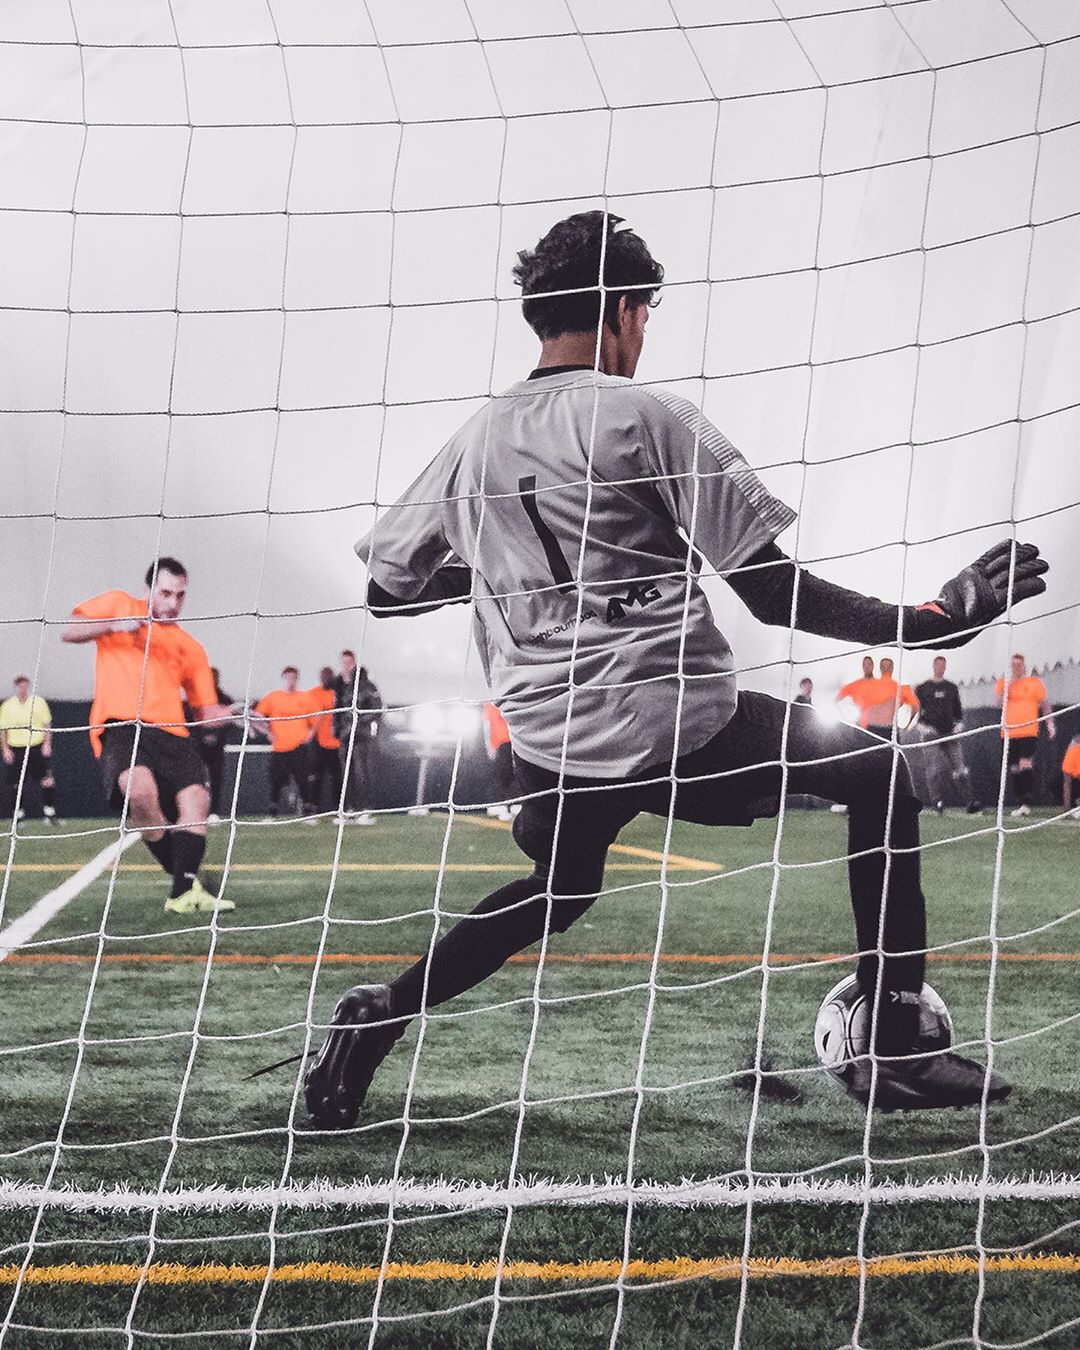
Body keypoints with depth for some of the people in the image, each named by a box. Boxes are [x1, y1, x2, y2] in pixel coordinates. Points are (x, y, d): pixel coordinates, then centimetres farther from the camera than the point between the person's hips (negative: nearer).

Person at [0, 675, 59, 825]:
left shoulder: (39, 702, 4)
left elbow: (47, 725, 7)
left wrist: (47, 744, -2)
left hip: (38, 747, 0)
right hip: (16, 749, 0)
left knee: (47, 782, -7)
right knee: (17, 785, 2)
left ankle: (50, 814, 1)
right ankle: (19, 816, 13)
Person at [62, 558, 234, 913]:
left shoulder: (189, 646, 23)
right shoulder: (119, 605, 16)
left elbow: (204, 710, 23)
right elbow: (69, 631, 8)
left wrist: (229, 714, 1)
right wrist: (115, 626, -7)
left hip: (171, 733, 5)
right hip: (121, 726, -4)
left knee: (196, 797, -17)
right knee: (140, 787, -32)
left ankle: (184, 893, -11)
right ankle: (182, 876, -14)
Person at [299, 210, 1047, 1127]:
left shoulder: (475, 442, 8)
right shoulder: (647, 417, -7)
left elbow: (387, 590, 15)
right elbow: (776, 594, -10)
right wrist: (929, 622, -3)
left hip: (548, 747, 6)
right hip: (677, 731, -6)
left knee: (559, 889, 34)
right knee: (878, 774, 14)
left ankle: (384, 1011, 15)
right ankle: (896, 1052, 12)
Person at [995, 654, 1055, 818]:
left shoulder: (1035, 682, 5)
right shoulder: (1003, 683, 11)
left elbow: (1045, 704, 7)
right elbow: (998, 703, -3)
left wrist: (1050, 723, -1)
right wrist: (1008, 684, -10)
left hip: (1029, 732, -4)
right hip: (1009, 734, 4)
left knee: (1026, 765, -17)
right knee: (1014, 770, 6)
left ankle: (1027, 802, -17)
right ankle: (1020, 802, 15)